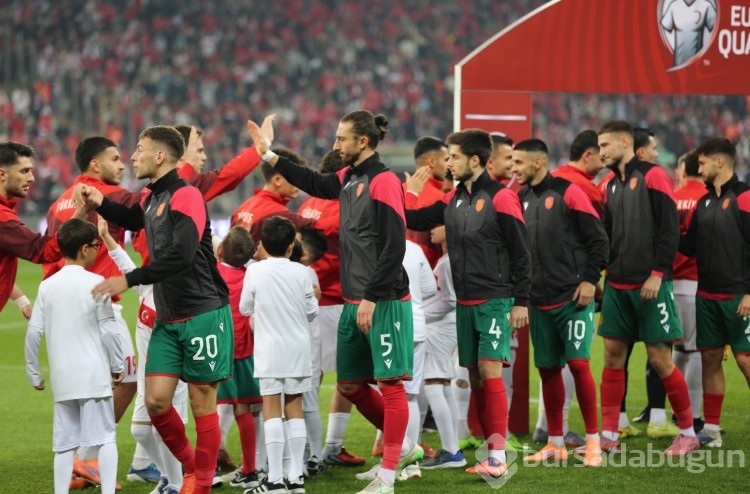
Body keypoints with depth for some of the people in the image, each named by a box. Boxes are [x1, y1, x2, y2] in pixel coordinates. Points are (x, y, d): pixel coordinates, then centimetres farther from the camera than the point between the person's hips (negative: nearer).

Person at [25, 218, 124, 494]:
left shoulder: (47, 286, 5)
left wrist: (34, 373, 14)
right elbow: (108, 329, -5)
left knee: (65, 442, 8)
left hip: (62, 378, 4)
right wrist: (117, 366, 6)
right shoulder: (96, 283, -6)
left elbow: (33, 332, 4)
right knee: (104, 437, 0)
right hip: (94, 375, -4)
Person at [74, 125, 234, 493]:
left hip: (203, 314, -8)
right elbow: (133, 219, 37)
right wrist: (100, 204, 19)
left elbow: (181, 255, -26)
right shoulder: (151, 199, 12)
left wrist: (129, 280, -26)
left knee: (202, 402, -1)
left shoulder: (186, 195, -14)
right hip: (167, 319, 8)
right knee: (156, 400, 0)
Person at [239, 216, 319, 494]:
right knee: (294, 409, 9)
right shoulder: (301, 272, -1)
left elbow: (245, 308, 5)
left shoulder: (255, 271, -6)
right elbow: (311, 312, 6)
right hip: (298, 348, 3)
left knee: (271, 411, -3)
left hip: (270, 349, -3)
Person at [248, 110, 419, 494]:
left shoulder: (384, 181, -14)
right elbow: (314, 183, 31)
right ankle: (404, 447, 28)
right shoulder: (348, 178, 11)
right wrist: (269, 155, 29)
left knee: (390, 382, -4)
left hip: (384, 302, -9)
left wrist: (372, 298, -19)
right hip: (354, 303, 9)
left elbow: (394, 246, -18)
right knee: (350, 384, 13)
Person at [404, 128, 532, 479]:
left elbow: (521, 252, -9)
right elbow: (417, 220, 18)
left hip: (495, 301, -7)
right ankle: (489, 448, 13)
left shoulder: (500, 198, -10)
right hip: (465, 301, 7)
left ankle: (498, 456, -11)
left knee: (490, 370, -13)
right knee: (474, 376, 7)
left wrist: (521, 301, -11)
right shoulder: (453, 199, 11)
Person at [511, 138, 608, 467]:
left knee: (578, 362, -10)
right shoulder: (521, 199, 12)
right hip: (540, 301, 6)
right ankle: (555, 443, 16)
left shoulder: (567, 193, -7)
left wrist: (589, 280, -13)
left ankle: (593, 442, -2)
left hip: (573, 297, -6)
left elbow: (599, 240, -8)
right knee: (547, 368, 8)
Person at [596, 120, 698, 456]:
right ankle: (608, 435, 9)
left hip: (649, 285, -7)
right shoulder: (612, 186, 14)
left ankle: (688, 433, 6)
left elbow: (670, 230, -13)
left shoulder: (652, 176, -8)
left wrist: (657, 274, -18)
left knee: (659, 358, -5)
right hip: (617, 285, 7)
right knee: (613, 354, 5)